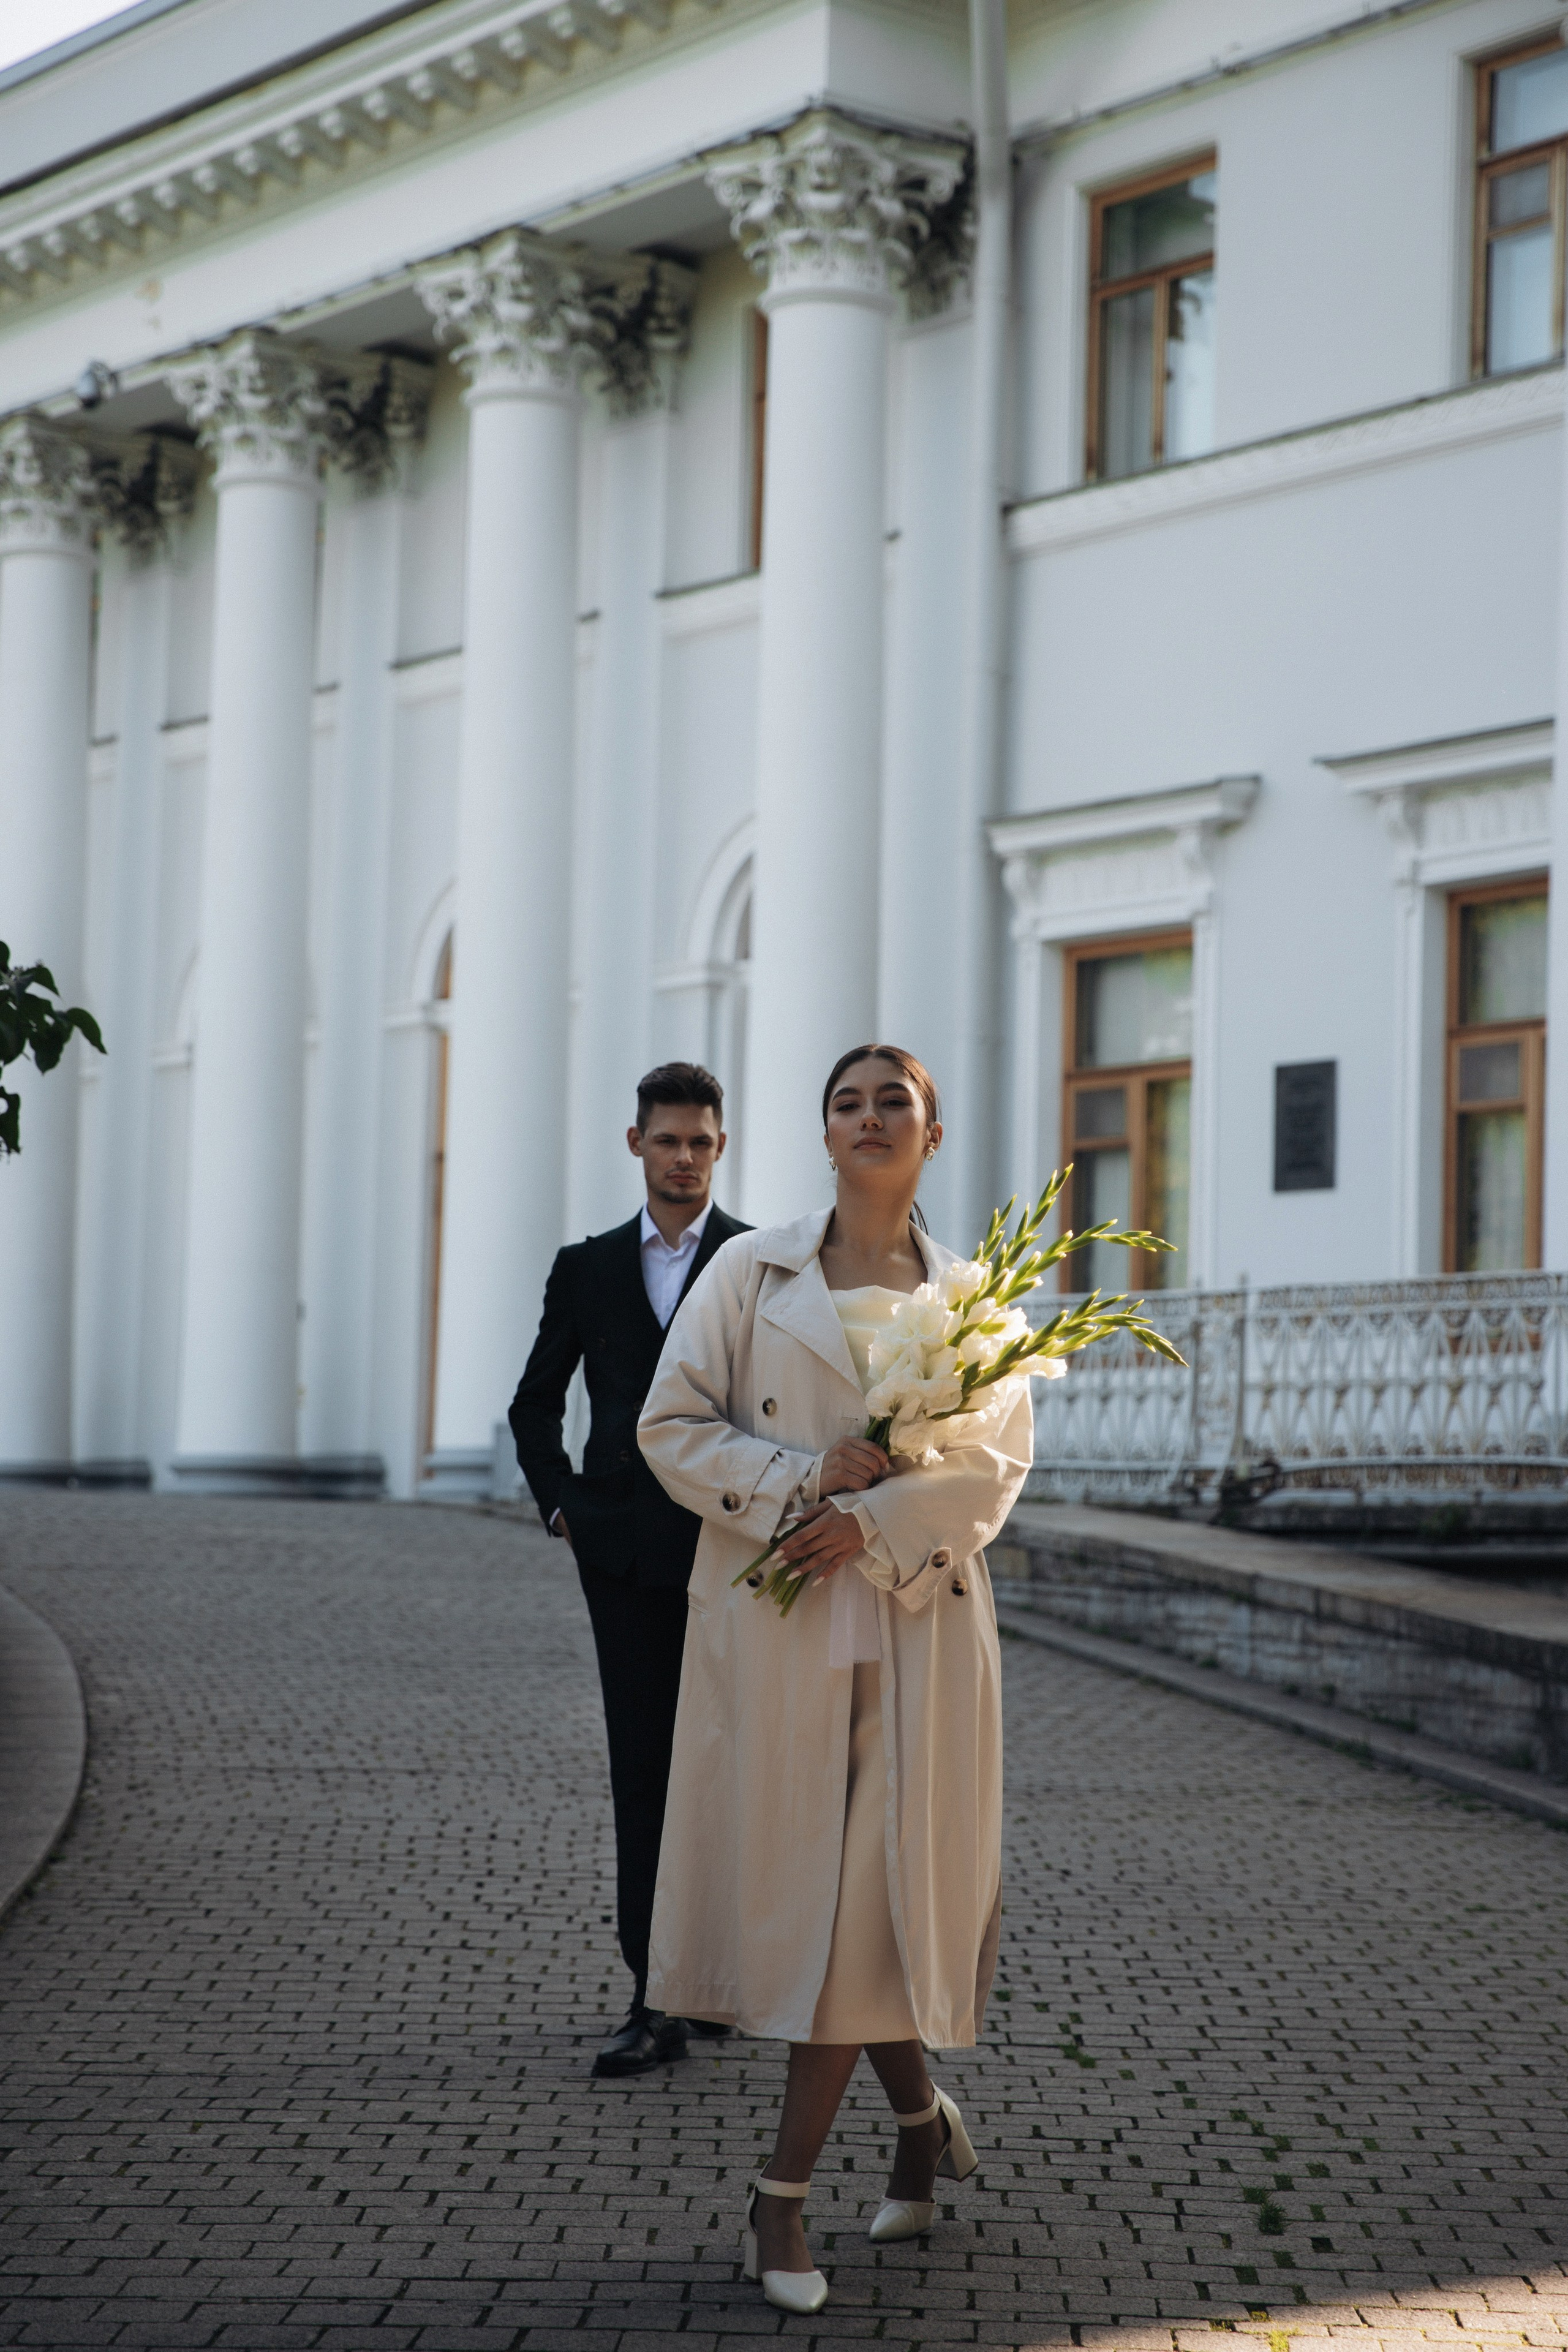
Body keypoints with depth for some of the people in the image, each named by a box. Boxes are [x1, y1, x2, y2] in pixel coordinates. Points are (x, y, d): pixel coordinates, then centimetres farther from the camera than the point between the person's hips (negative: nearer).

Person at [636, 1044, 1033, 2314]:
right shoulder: (749, 1272, 5)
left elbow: (999, 1456, -1)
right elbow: (673, 1425, 1)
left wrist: (881, 1516, -16)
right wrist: (799, 1477, -13)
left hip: (915, 1623, 0)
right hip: (769, 1622, 0)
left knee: (875, 1890, -4)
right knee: (794, 1880, 3)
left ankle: (783, 2195, 3)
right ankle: (923, 2116, 26)